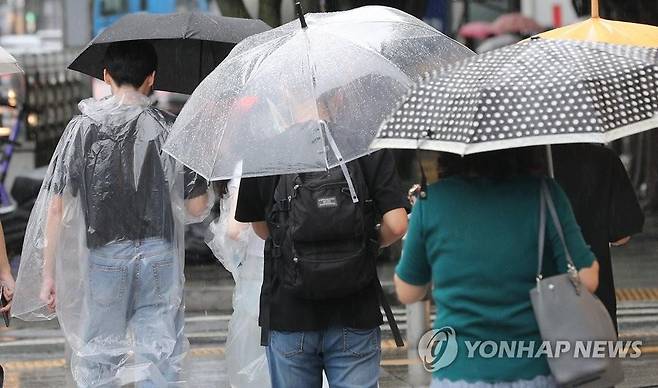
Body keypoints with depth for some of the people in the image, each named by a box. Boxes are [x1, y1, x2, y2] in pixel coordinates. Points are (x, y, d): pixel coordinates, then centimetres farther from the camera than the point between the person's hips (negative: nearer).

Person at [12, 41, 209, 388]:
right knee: (160, 359, 3)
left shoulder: (83, 127, -2)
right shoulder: (170, 128, -2)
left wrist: (48, 274, -1)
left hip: (103, 255, 0)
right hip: (160, 256, 0)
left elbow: (57, 206, -6)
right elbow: (197, 207, -2)